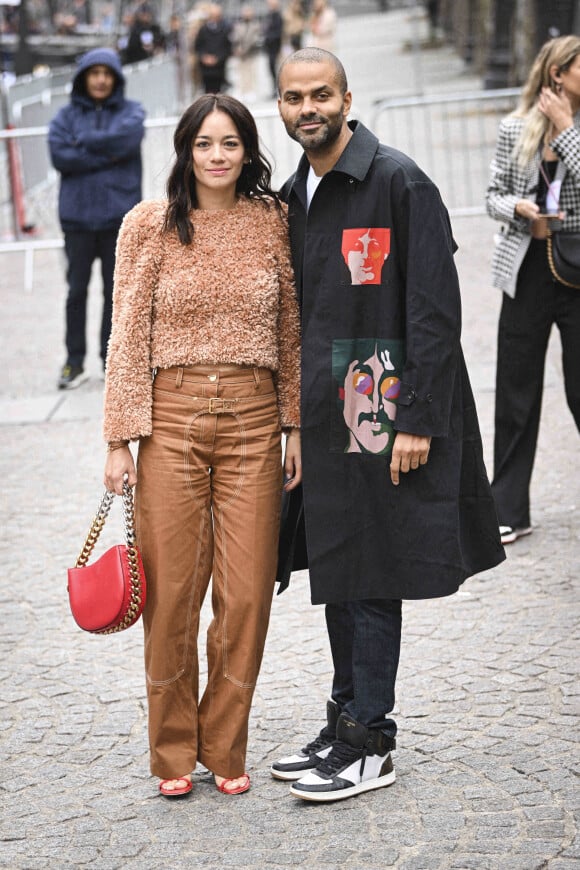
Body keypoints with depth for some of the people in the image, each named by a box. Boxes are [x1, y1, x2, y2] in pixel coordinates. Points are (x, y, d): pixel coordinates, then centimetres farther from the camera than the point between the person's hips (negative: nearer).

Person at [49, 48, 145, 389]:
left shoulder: (131, 111, 4)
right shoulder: (67, 115, 5)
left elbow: (127, 140, -16)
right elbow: (60, 155, -9)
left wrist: (84, 142, -8)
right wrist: (107, 154, -13)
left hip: (119, 216, -1)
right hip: (77, 216, 1)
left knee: (116, 290, 6)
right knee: (77, 290, 4)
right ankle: (75, 362, 12)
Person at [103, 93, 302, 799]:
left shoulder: (273, 222, 5)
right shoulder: (149, 225, 0)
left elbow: (291, 331, 10)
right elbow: (128, 336, 0)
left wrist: (295, 424, 6)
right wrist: (121, 439, -4)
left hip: (253, 420, 1)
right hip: (172, 418, -1)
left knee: (246, 595, 1)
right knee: (171, 591, 2)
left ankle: (225, 748, 18)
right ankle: (173, 751, 19)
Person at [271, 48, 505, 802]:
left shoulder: (399, 183, -11)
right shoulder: (293, 197, 12)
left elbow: (435, 311, -15)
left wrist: (418, 421, -19)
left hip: (382, 413, -7)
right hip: (321, 414, 7)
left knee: (370, 581, -3)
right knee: (334, 575, 13)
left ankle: (370, 745, 6)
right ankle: (347, 723, 24)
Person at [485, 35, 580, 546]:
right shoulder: (515, 129, 3)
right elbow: (494, 196, 7)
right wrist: (521, 209, -13)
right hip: (528, 271, 2)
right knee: (516, 393, 7)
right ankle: (509, 512, 15)